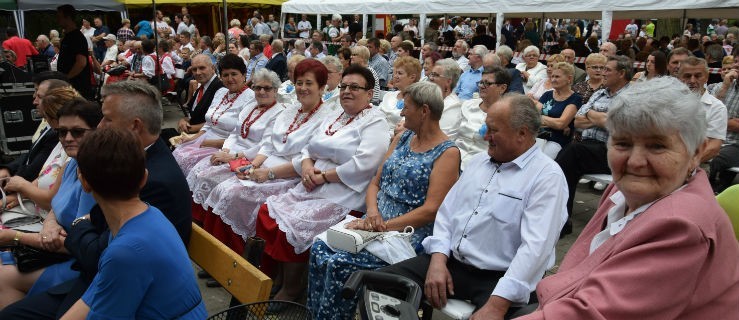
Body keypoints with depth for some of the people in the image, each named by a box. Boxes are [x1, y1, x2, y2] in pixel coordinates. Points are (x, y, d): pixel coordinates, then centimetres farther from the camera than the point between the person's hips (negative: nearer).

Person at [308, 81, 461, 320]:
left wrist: (385, 226, -21)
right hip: (377, 225, 7)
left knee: (339, 263, -23)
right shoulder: (403, 139, 14)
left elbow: (431, 209, -16)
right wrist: (372, 212, -9)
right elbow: (375, 183, 12)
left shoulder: (447, 153, -8)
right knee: (320, 248, -12)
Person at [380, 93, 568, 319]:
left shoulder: (547, 176, -9)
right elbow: (447, 212, 12)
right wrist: (438, 260, -5)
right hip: (450, 261, 5)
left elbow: (535, 247, -19)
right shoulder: (478, 161, 13)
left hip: (499, 278, -5)